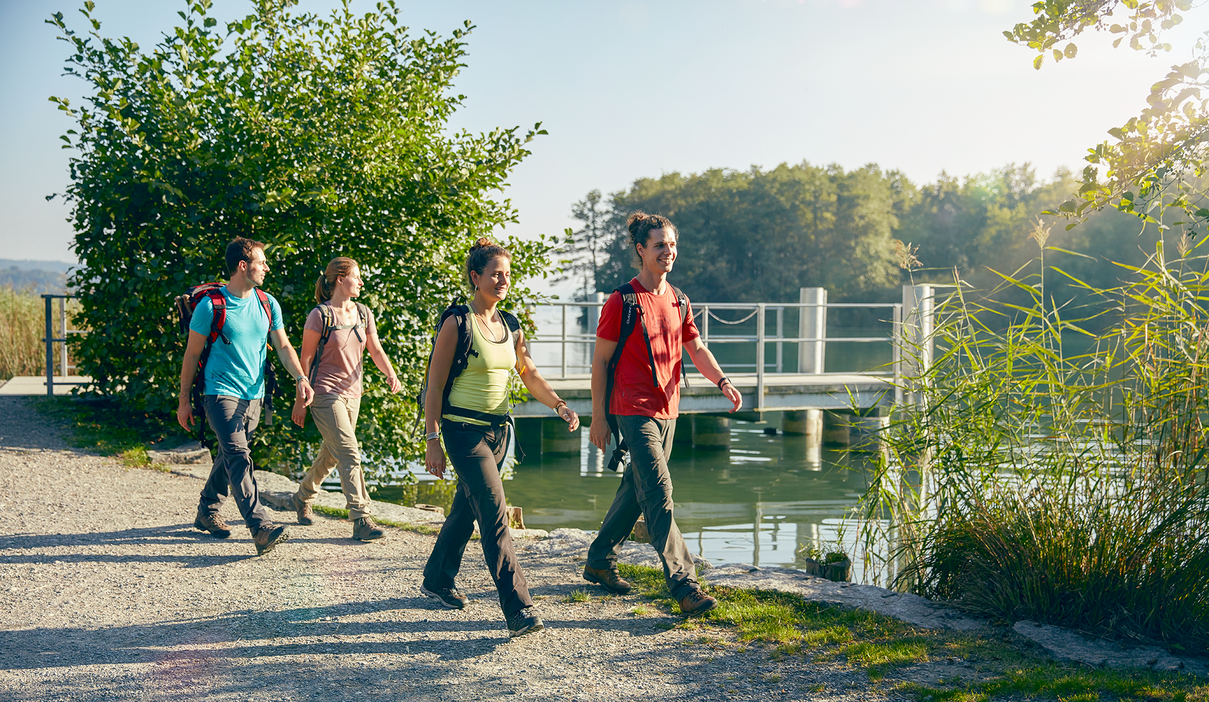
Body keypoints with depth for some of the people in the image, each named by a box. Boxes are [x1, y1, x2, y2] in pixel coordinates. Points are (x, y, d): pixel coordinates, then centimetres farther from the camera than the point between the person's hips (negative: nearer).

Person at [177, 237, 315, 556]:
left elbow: (283, 346, 11)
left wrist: (301, 378, -7)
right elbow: (192, 354, -1)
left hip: (253, 396, 6)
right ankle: (260, 528, -25)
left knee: (229, 456, 15)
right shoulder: (211, 305, -8)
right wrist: (184, 401, 0)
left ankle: (207, 511, 36)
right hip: (221, 394, -6)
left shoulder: (268, 304, 8)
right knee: (239, 458, -17)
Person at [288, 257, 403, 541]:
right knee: (349, 454, -14)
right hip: (325, 393, -7)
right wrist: (301, 399, -6)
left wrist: (391, 375, -14)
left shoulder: (363, 313, 8)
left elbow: (376, 350, 6)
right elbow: (306, 358, -6)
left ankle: (302, 498, 40)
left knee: (330, 454, 18)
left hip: (352, 394, 7)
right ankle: (361, 520, -14)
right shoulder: (320, 316, -10)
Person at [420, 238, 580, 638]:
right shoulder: (457, 323, -10)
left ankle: (437, 580, 38)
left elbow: (529, 374, 12)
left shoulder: (510, 326, 9)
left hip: (498, 429, 7)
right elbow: (434, 384, -9)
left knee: (466, 509, 18)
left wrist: (559, 406, -6)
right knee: (495, 517, -14)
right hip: (464, 429, -7)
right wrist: (432, 440, -13)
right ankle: (518, 610, -16)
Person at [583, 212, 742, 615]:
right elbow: (600, 360, -6)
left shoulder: (678, 301, 11)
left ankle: (599, 561, 31)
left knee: (637, 489, 15)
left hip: (666, 410, 8)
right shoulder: (622, 301, -9)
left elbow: (696, 348, 15)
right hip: (634, 411, -8)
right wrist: (598, 417, -7)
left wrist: (722, 382, -4)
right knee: (659, 494, -13)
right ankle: (683, 584, -15)